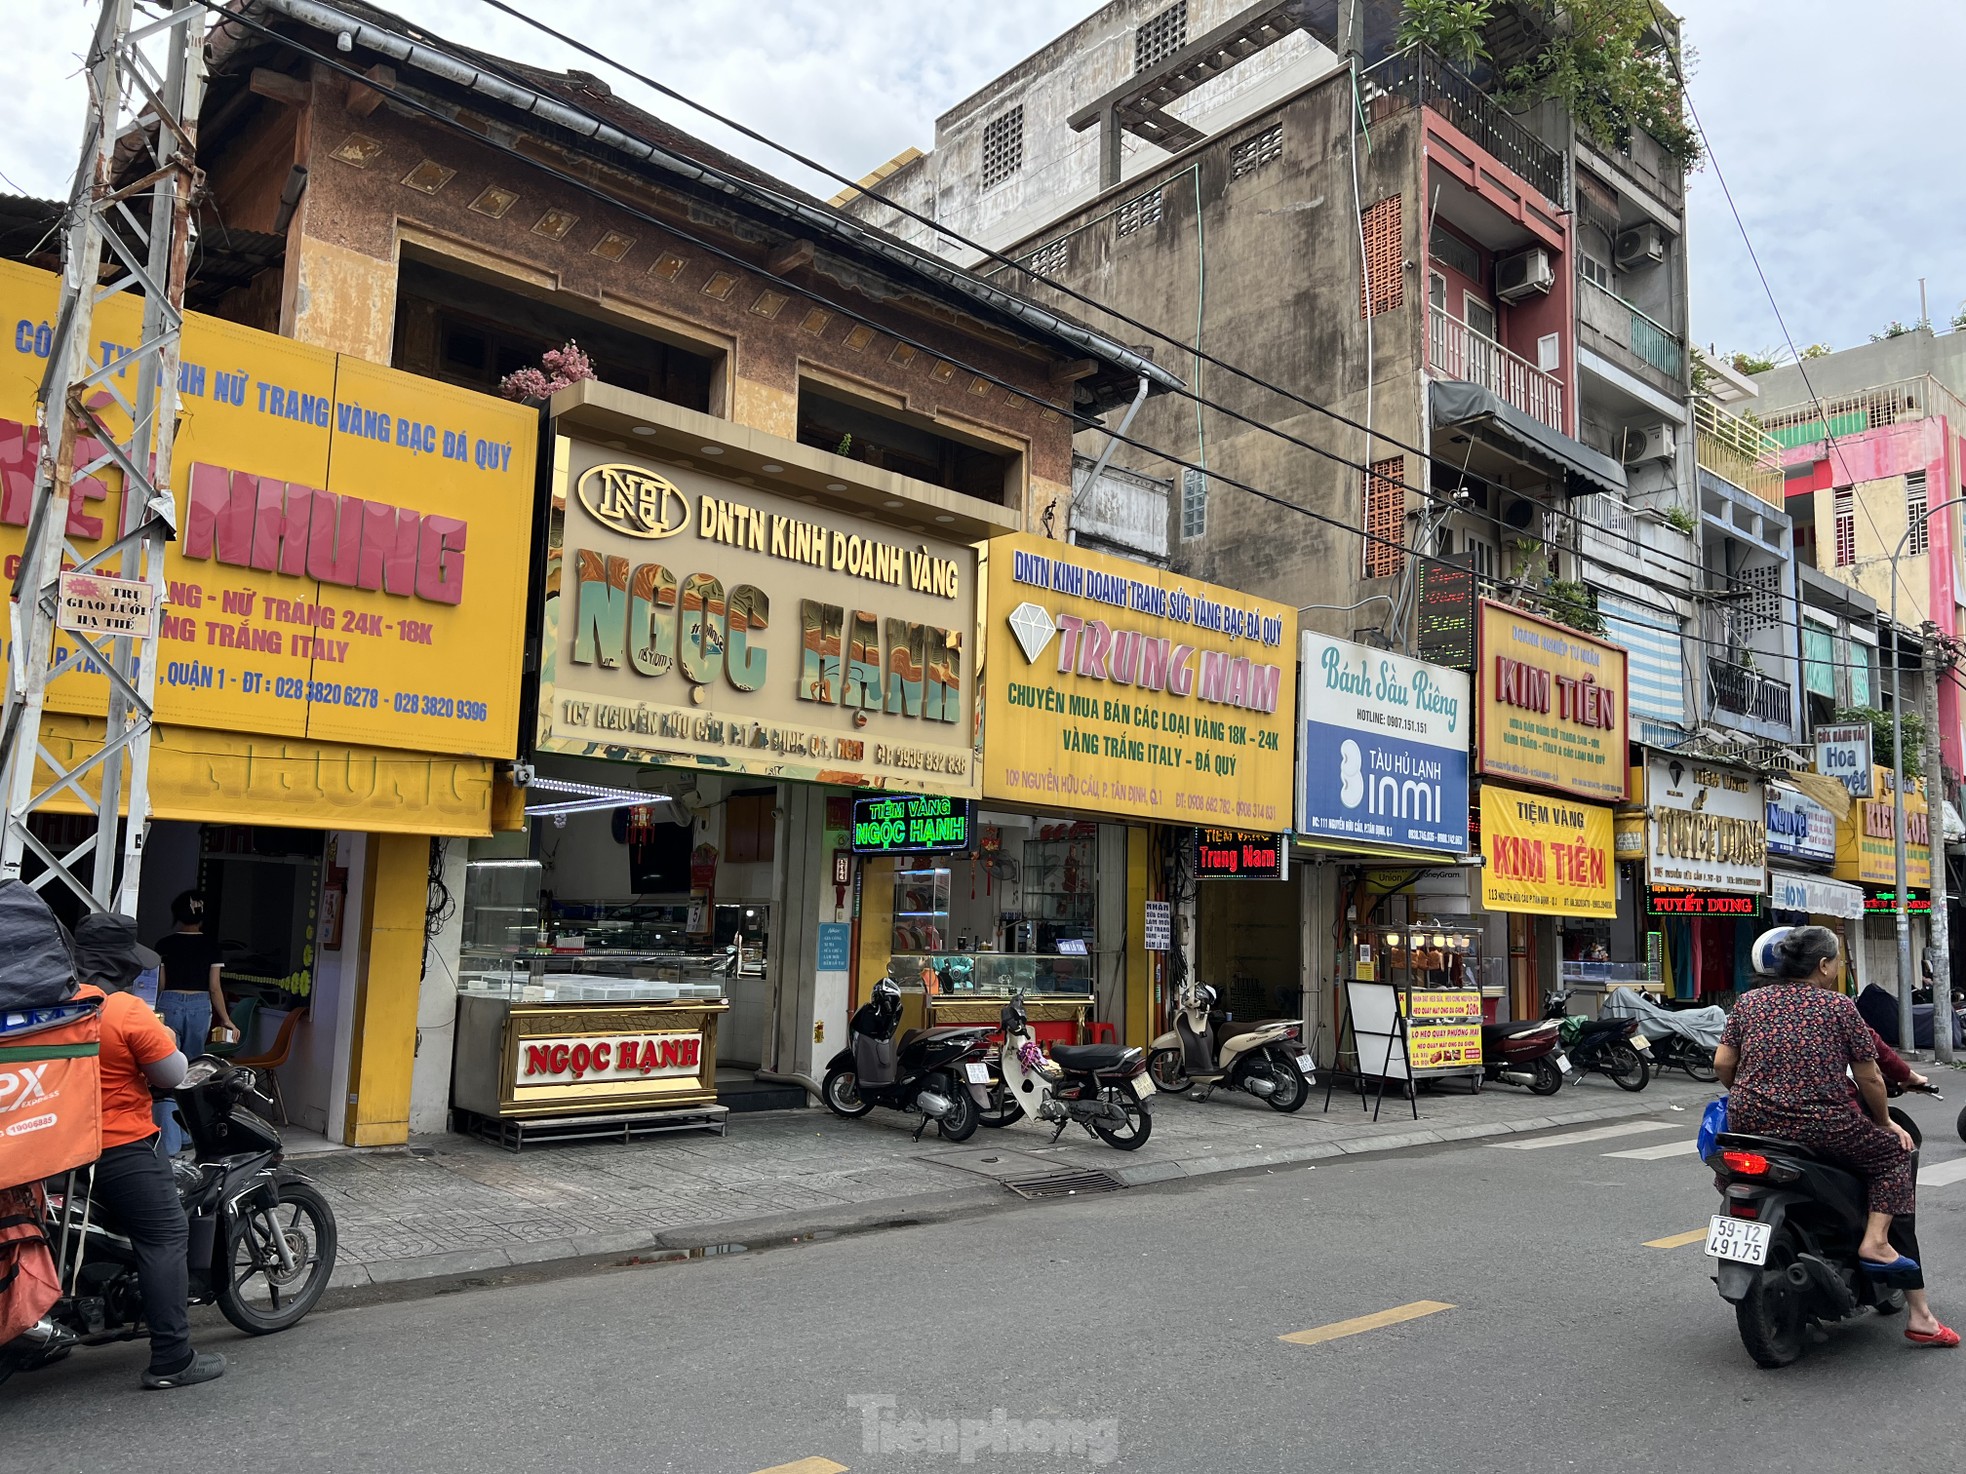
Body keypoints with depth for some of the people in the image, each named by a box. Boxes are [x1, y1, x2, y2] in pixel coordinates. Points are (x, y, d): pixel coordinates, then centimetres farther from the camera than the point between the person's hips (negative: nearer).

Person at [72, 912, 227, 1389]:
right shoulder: (127, 1011, -19)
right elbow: (172, 1075, -14)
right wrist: (161, 1037, 3)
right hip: (123, 1149, -8)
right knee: (166, 1241, -3)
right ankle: (172, 1360, -4)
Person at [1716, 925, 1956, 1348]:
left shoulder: (1748, 1003, 8)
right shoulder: (1838, 1006, -1)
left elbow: (1722, 1064, 5)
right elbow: (1869, 1078, 3)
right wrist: (1885, 1122, 19)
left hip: (1749, 1125, 4)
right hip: (1821, 1131, -4)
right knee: (1897, 1153, 17)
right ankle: (1876, 1241, 1)